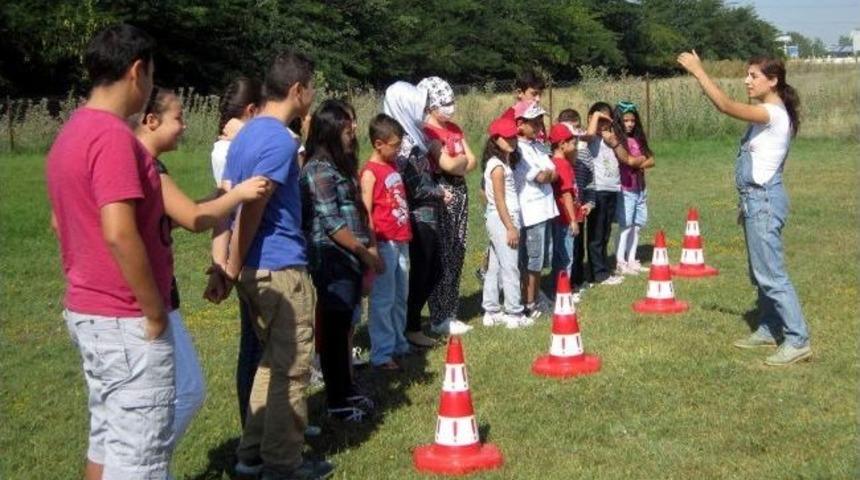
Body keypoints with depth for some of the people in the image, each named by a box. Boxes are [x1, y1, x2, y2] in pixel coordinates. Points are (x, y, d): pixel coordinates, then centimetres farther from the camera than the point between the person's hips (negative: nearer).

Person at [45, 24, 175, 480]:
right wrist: (155, 313, -18)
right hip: (127, 321, -10)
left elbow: (60, 221, 21)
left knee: (107, 438, 17)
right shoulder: (113, 135, -19)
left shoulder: (71, 132, 11)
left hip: (87, 310, 10)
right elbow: (119, 234, -27)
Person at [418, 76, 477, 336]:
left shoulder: (454, 128, 16)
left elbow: (472, 162, 12)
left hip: (460, 191, 8)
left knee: (457, 255, 9)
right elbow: (448, 164, -17)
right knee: (442, 257, -5)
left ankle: (450, 313, 16)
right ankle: (439, 318, 1)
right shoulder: (428, 131, -10)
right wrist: (463, 158, 2)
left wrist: (457, 163, -7)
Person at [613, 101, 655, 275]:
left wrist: (638, 163, -10)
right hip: (625, 189, -7)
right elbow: (627, 159, -20)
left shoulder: (638, 139, 13)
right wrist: (641, 159, -4)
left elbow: (650, 160, 8)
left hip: (639, 188, 7)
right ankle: (620, 263, -2)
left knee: (637, 225, 10)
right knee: (626, 226, -7)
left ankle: (631, 261, 17)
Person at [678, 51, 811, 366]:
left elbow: (726, 106, -29)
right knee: (761, 273, 16)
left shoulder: (773, 113, -16)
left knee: (770, 274, -10)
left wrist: (698, 70, -25)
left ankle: (798, 341, -8)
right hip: (757, 198, 10)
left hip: (764, 199, -10)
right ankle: (770, 329, 26)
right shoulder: (768, 114, 14)